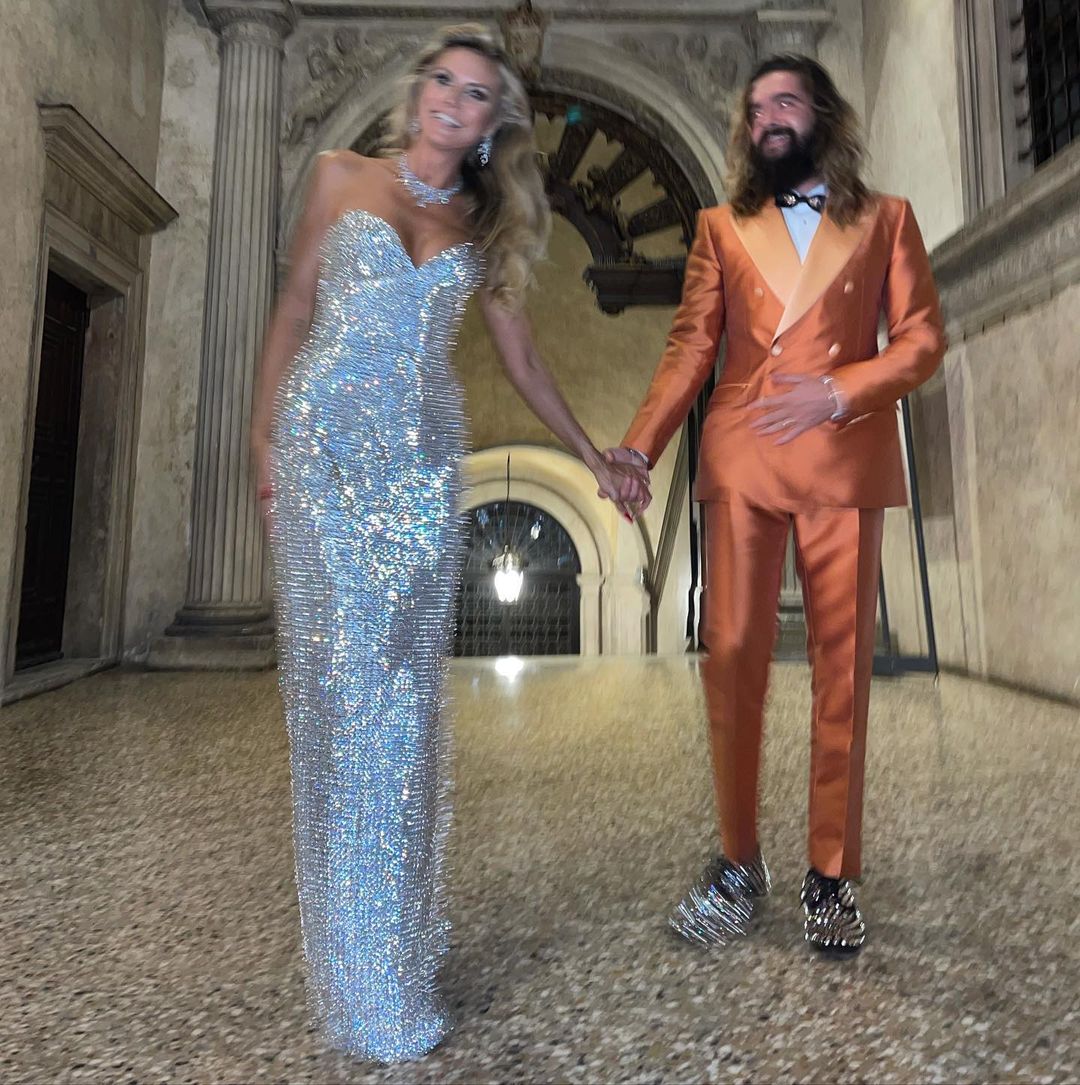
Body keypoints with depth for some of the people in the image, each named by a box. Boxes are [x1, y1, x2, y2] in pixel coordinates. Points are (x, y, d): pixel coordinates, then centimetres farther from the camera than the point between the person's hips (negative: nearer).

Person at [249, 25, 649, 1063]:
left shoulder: (485, 227, 18)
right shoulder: (343, 177, 15)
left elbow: (522, 363, 18)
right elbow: (294, 310, 10)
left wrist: (595, 459, 16)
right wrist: (263, 434, -1)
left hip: (423, 460, 2)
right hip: (327, 444, -1)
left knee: (404, 687, -1)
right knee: (341, 676, -6)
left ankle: (403, 931, 14)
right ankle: (362, 972, 8)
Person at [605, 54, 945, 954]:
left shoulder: (887, 220, 19)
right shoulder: (722, 227, 19)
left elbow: (923, 338, 10)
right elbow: (690, 350, 8)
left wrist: (839, 391, -9)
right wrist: (640, 445, -7)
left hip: (844, 464, 0)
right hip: (740, 460, 0)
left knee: (843, 667, 0)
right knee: (732, 659, -4)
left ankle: (833, 875, 14)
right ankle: (739, 863, 11)